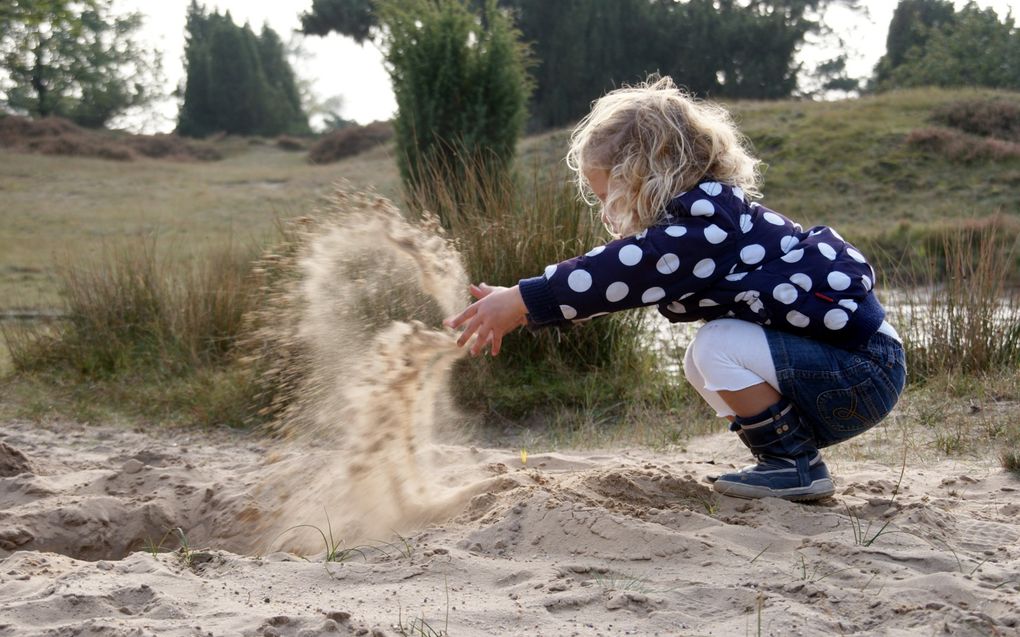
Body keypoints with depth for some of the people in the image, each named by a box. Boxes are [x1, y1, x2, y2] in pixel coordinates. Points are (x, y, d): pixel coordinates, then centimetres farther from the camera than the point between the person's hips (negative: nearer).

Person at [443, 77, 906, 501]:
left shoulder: (711, 222, -21)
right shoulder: (697, 224, 10)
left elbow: (621, 272, -30)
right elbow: (617, 277, 12)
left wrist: (520, 300, -25)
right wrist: (516, 306, 7)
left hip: (864, 373, -10)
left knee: (718, 347, -20)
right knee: (699, 366, 10)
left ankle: (794, 465, -8)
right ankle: (787, 455, 10)